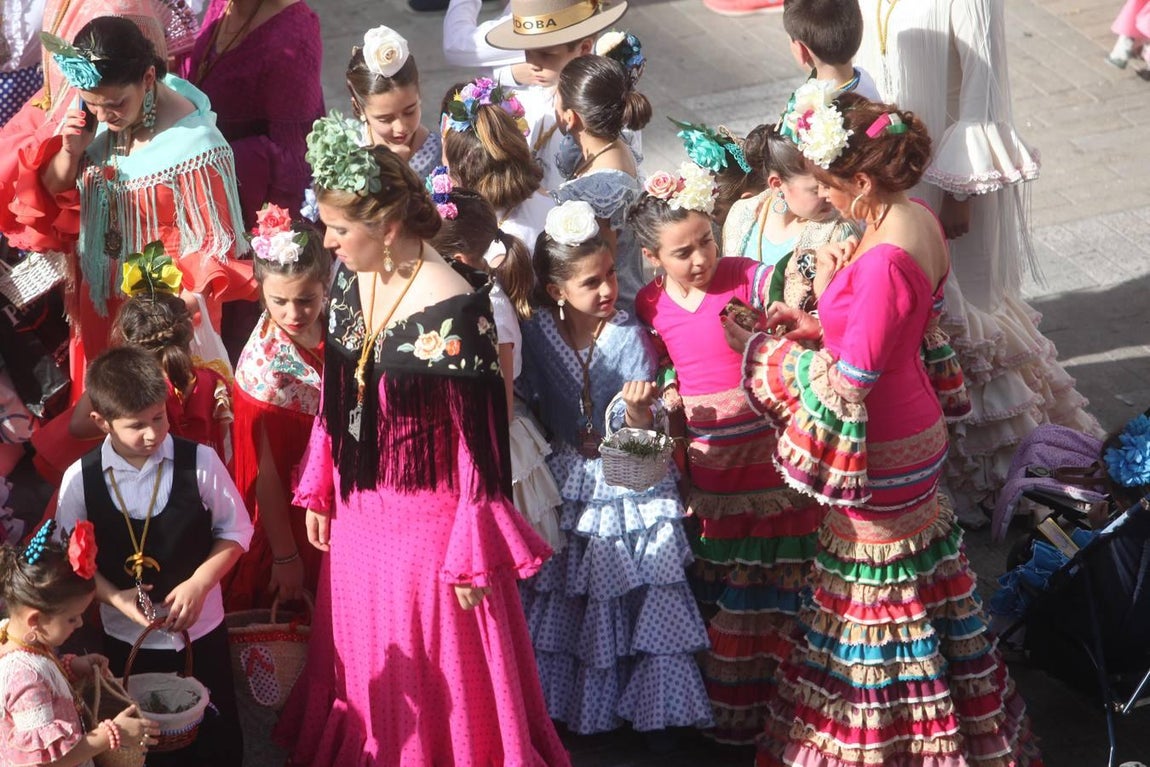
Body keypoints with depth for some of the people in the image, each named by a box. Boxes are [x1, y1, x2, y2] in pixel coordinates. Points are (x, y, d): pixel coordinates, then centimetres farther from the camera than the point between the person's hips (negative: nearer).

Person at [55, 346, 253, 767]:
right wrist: (116, 597, -21)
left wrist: (199, 583, -19)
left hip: (201, 629, -1)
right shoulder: (79, 480, -14)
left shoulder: (200, 462, -18)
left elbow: (235, 530, -6)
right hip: (127, 637, 1)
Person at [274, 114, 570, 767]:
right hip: (358, 512, 7)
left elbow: (480, 441, -20)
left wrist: (473, 557, -15)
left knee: (439, 684, 12)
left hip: (428, 521, -6)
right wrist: (319, 490, 14)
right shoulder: (351, 281, -5)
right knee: (366, 663, 25)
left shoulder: (453, 312, -26)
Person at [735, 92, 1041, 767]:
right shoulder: (918, 220, 0)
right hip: (914, 429, 10)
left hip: (880, 456, -10)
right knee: (923, 575, 21)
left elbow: (850, 380, -25)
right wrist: (819, 327, 5)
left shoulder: (885, 259, -30)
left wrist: (762, 350, -11)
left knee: (878, 601, 5)